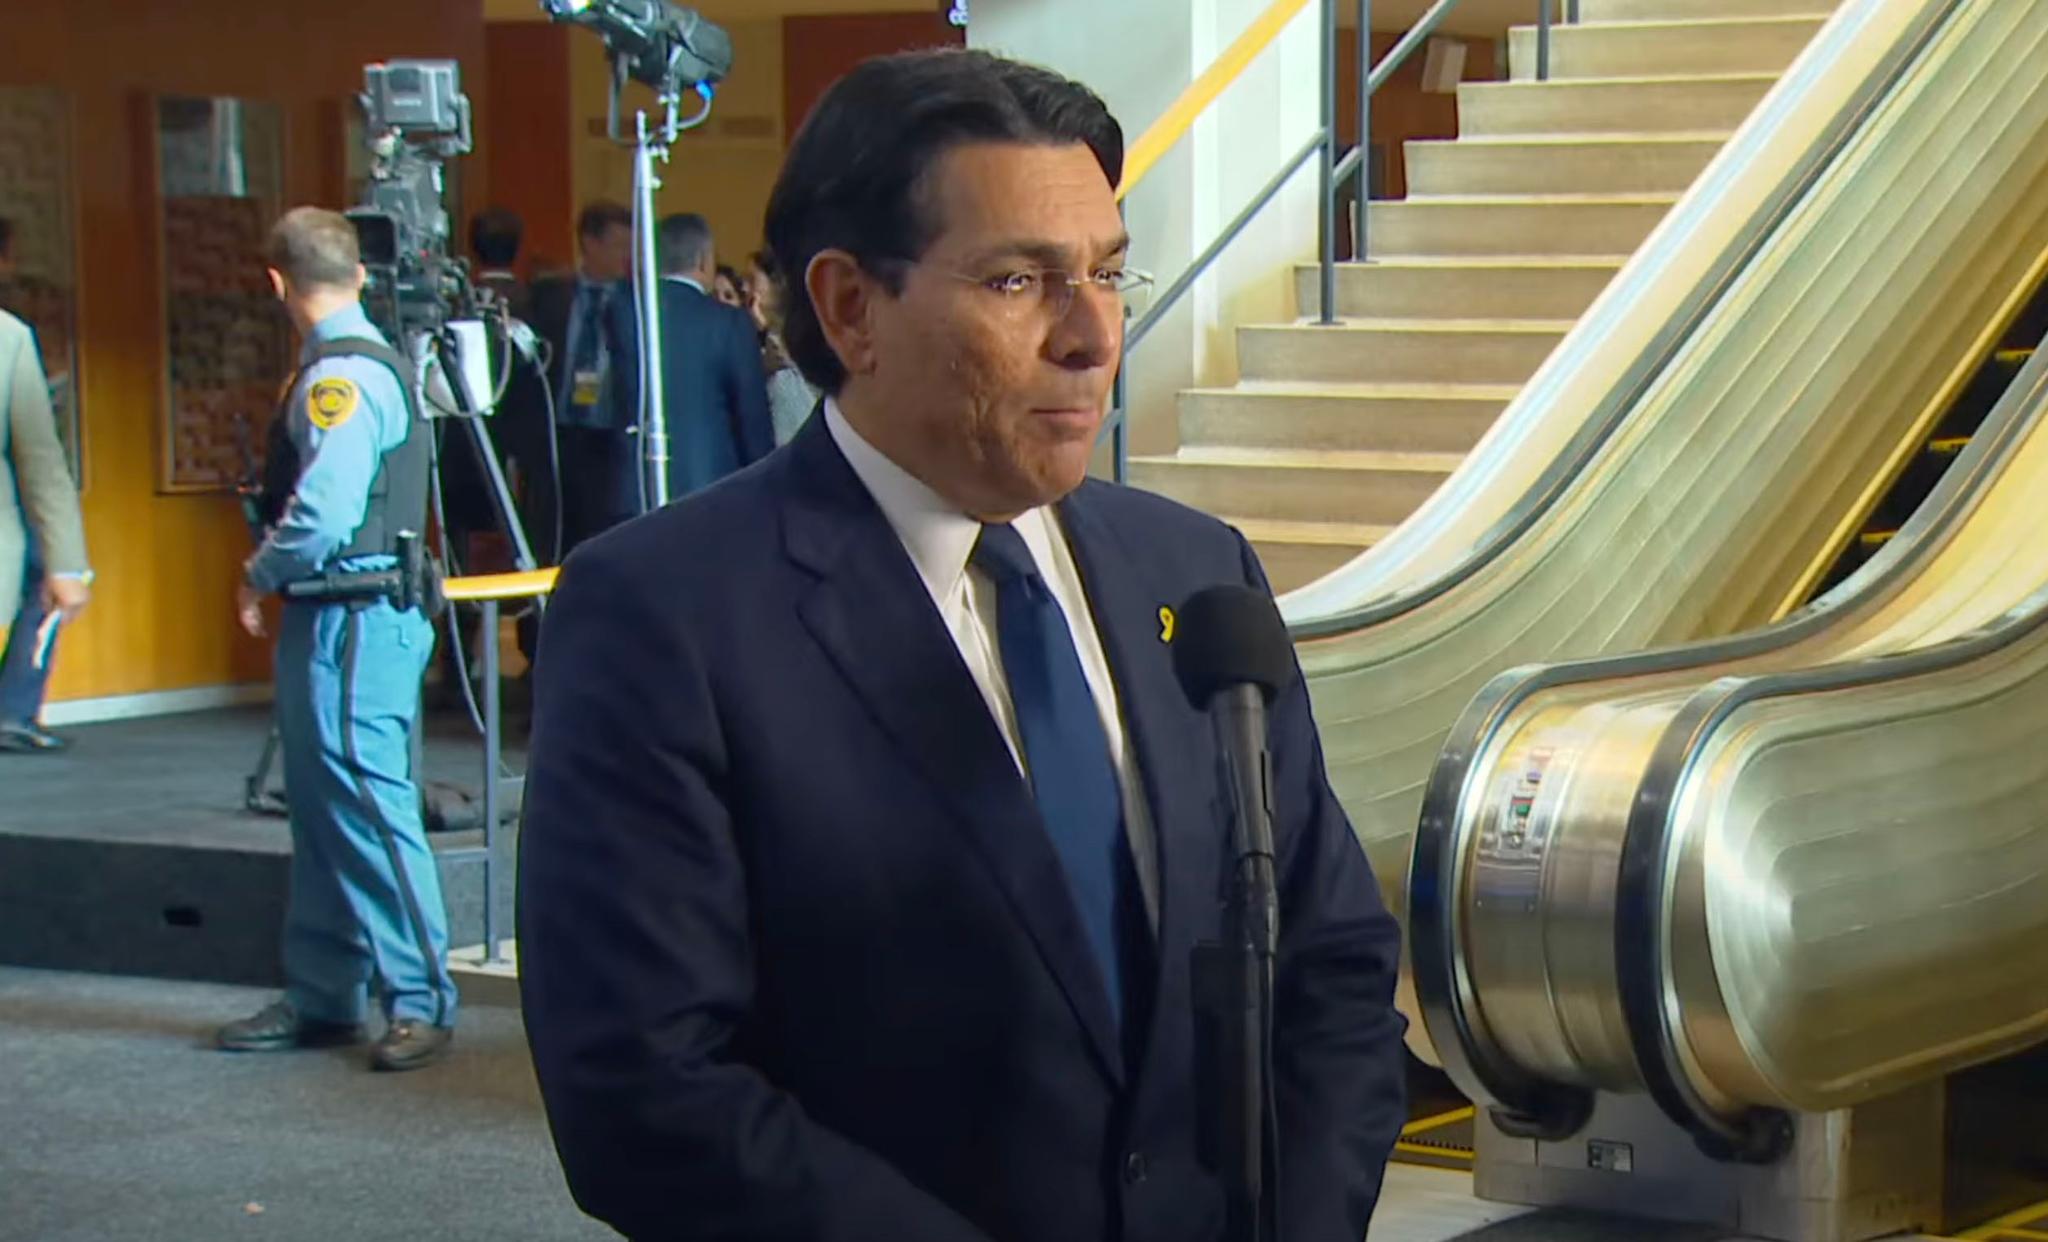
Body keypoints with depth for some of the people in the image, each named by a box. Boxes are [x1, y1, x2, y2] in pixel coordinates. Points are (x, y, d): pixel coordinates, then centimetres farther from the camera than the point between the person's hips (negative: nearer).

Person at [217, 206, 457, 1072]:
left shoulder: (340, 378, -17)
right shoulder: (376, 363, 15)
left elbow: (321, 516, -23)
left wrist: (260, 577, -8)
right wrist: (277, 579, 17)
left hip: (354, 619, -10)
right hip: (336, 617, 10)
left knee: (367, 806, -7)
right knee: (321, 809, 14)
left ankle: (422, 1003, -2)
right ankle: (322, 999, 22)